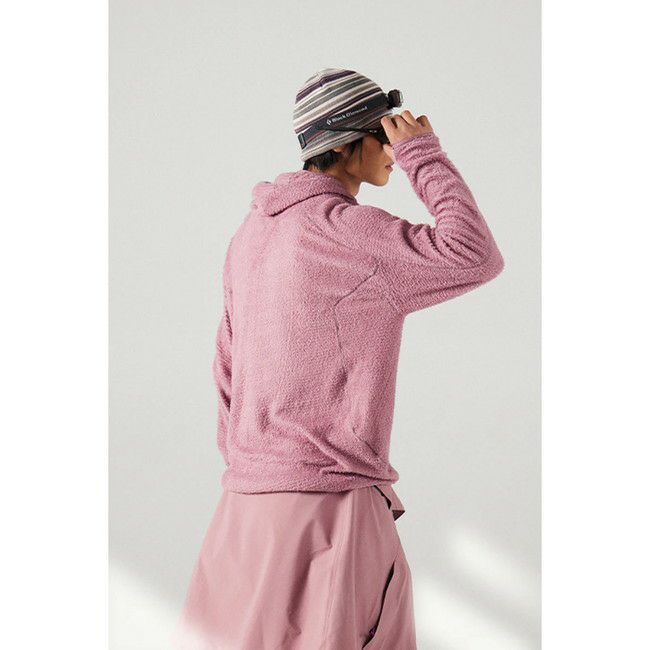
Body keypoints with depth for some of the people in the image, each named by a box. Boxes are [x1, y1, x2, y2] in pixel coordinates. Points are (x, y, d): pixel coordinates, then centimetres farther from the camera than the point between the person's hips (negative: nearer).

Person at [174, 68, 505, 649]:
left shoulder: (255, 232, 12)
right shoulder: (343, 229, -15)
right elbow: (477, 257, -21)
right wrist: (423, 153, -11)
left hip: (251, 496, 9)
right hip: (327, 498, -9)